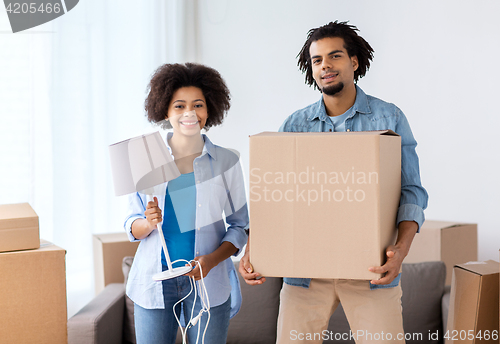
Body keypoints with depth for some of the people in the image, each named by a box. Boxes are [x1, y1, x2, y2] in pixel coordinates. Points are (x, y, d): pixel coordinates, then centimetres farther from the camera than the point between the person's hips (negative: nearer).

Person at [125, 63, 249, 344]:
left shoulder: (227, 162, 1)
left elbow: (240, 225, 3)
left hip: (207, 282, 0)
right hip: (155, 281, 1)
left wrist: (212, 260, -13)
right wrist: (149, 223, -16)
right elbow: (132, 227, 6)